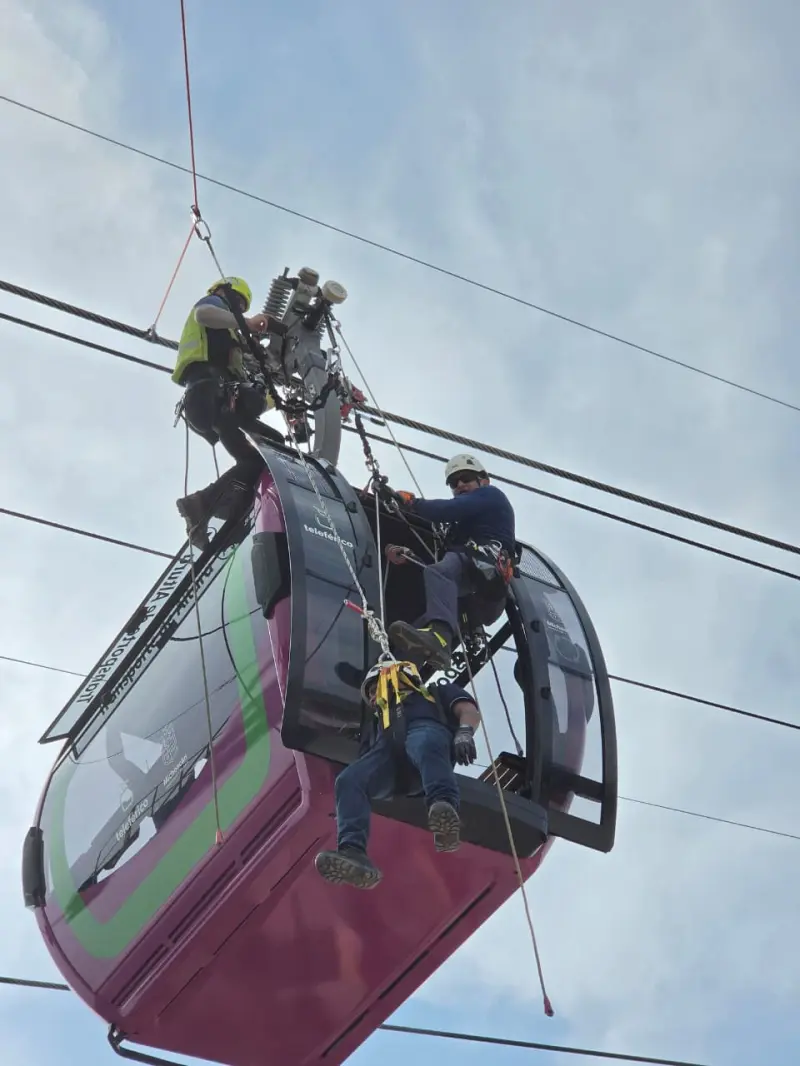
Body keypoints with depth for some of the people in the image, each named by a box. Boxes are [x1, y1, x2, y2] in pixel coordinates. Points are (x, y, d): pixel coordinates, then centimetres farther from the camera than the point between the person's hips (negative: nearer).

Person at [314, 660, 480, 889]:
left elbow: (469, 711, 16)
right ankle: (353, 853, -52)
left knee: (426, 745, -44)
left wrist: (463, 733, -8)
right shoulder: (377, 719, 46)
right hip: (387, 747, 4)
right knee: (348, 780, -30)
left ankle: (445, 810, -70)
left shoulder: (438, 693, 37)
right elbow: (367, 763, 31)